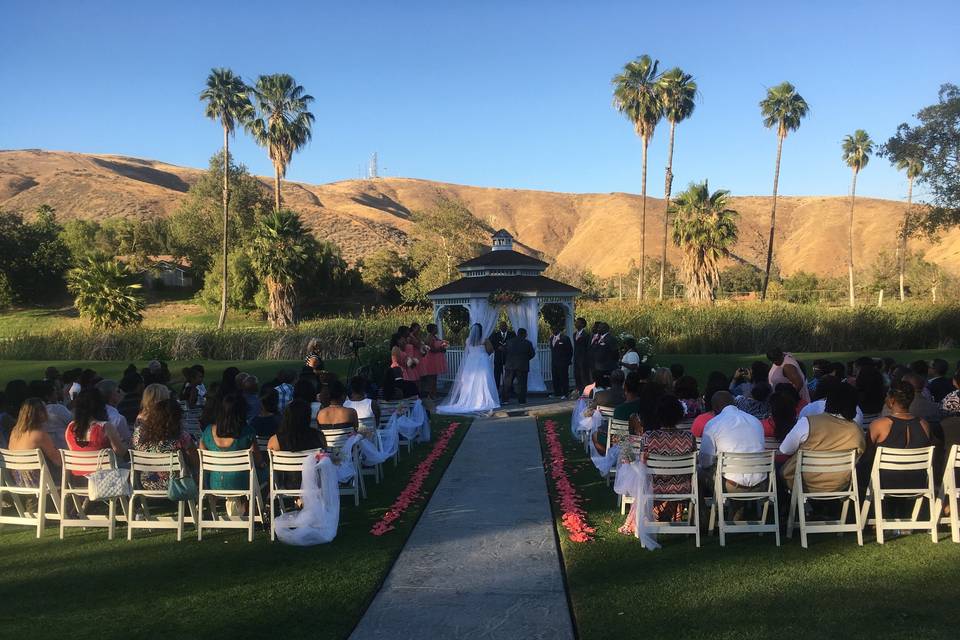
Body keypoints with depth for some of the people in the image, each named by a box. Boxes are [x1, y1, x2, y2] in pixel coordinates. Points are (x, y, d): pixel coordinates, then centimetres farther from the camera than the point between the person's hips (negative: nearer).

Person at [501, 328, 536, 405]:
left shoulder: (509, 342, 2)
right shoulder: (528, 343, -4)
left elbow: (504, 353, 6)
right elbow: (532, 354, 1)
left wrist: (505, 362, 18)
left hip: (510, 365, 2)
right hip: (522, 366, -2)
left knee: (507, 383, 9)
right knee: (521, 384, 3)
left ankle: (504, 399, 8)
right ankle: (522, 400, 3)